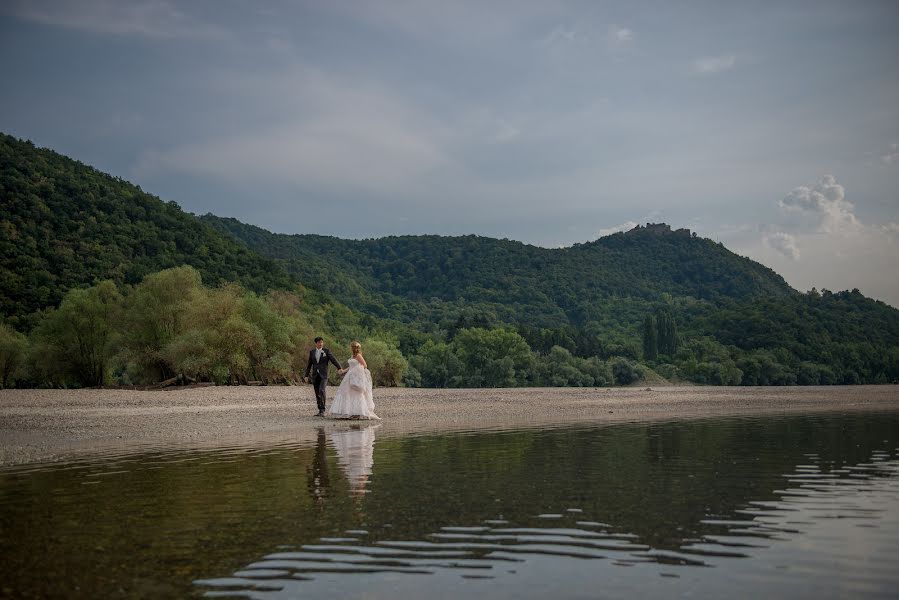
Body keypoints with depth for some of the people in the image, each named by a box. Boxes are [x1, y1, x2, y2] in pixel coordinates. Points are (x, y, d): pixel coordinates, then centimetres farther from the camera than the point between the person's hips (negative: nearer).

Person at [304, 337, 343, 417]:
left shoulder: (326, 351, 1)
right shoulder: (312, 352, 10)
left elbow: (333, 359, -9)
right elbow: (309, 364, 15)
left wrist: (339, 368, -24)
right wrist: (306, 375, 11)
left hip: (324, 375, -4)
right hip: (315, 375, 4)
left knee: (321, 391, -20)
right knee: (317, 393, 4)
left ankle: (322, 411, -19)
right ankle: (320, 411, 13)